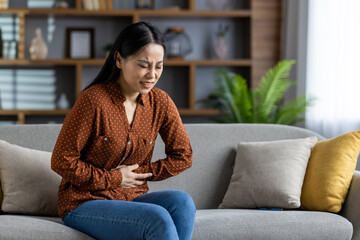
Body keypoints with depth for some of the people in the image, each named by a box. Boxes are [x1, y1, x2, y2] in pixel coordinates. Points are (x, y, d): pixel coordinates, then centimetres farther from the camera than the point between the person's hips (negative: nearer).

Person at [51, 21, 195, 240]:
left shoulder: (160, 102, 1)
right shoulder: (94, 100, -16)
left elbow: (183, 156, 9)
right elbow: (62, 161, -13)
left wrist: (140, 173, -3)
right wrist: (115, 179, -8)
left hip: (132, 198, 6)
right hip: (84, 204, -5)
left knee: (181, 201, -25)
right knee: (158, 219, -31)